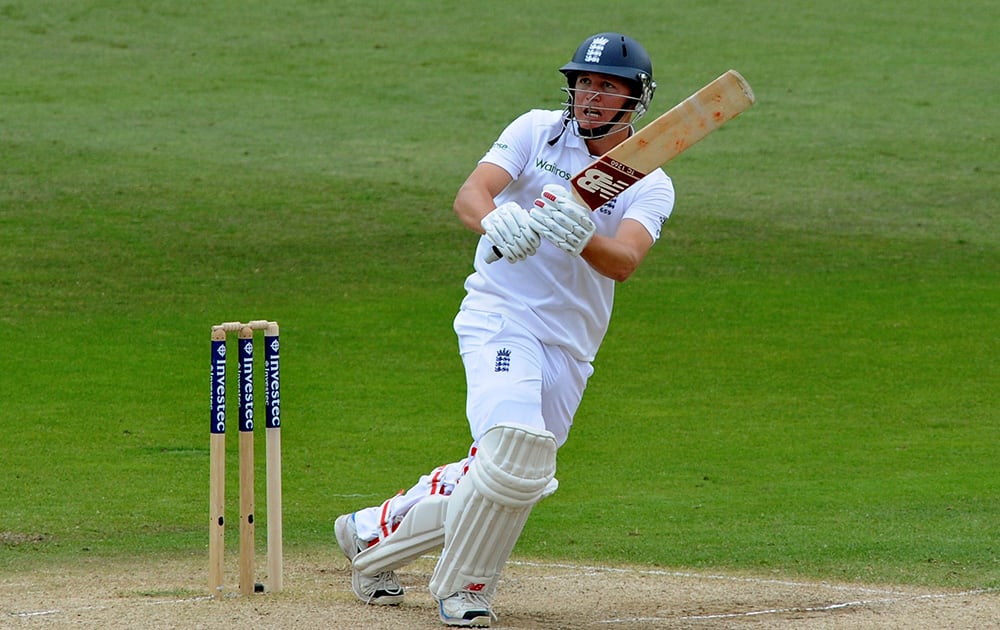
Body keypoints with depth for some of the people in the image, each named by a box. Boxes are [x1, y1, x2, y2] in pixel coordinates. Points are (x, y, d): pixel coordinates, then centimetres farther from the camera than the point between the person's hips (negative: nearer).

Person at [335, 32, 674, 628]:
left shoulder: (651, 187, -1)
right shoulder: (538, 131, -2)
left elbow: (624, 263, -20)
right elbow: (470, 193, -16)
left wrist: (580, 239, -42)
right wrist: (496, 222, -39)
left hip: (570, 349, 4)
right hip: (502, 317, -4)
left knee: (513, 477, 9)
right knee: (514, 452, -26)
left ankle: (374, 533, 29)